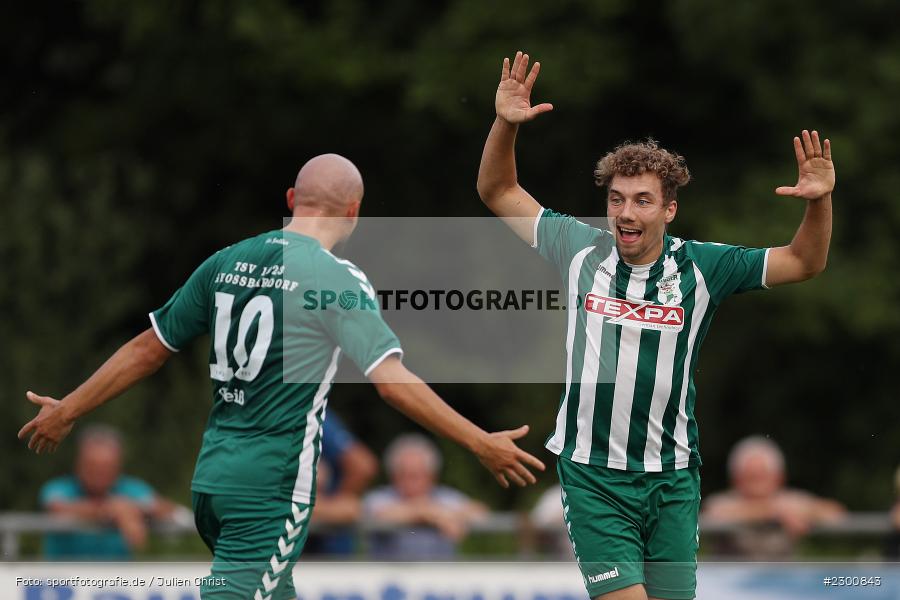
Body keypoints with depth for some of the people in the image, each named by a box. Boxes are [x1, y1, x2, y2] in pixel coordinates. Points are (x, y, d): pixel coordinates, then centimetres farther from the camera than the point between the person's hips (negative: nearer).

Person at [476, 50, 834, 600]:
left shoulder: (699, 267, -2)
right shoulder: (581, 250, -1)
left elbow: (803, 262, 1)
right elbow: (499, 192, 7)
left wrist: (819, 202, -18)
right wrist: (505, 125, -9)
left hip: (672, 478, 1)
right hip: (593, 477, -1)